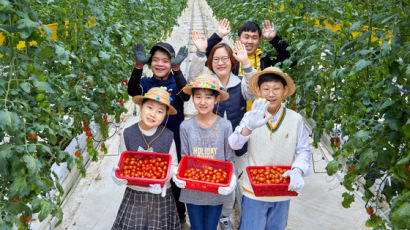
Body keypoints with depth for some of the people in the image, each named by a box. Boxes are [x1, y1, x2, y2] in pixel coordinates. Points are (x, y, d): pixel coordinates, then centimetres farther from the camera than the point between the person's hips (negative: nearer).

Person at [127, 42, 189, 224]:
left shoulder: (176, 83, -5)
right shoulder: (146, 83, 0)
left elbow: (185, 95, -28)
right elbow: (133, 91, -22)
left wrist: (176, 69, -40)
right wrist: (139, 65, -36)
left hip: (175, 142, -1)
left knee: (176, 182, 14)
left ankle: (179, 217, 37)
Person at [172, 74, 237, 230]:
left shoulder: (225, 125, -8)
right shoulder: (186, 126, -6)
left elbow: (230, 159, -3)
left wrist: (231, 178, -20)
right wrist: (178, 174, -17)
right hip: (192, 190, 1)